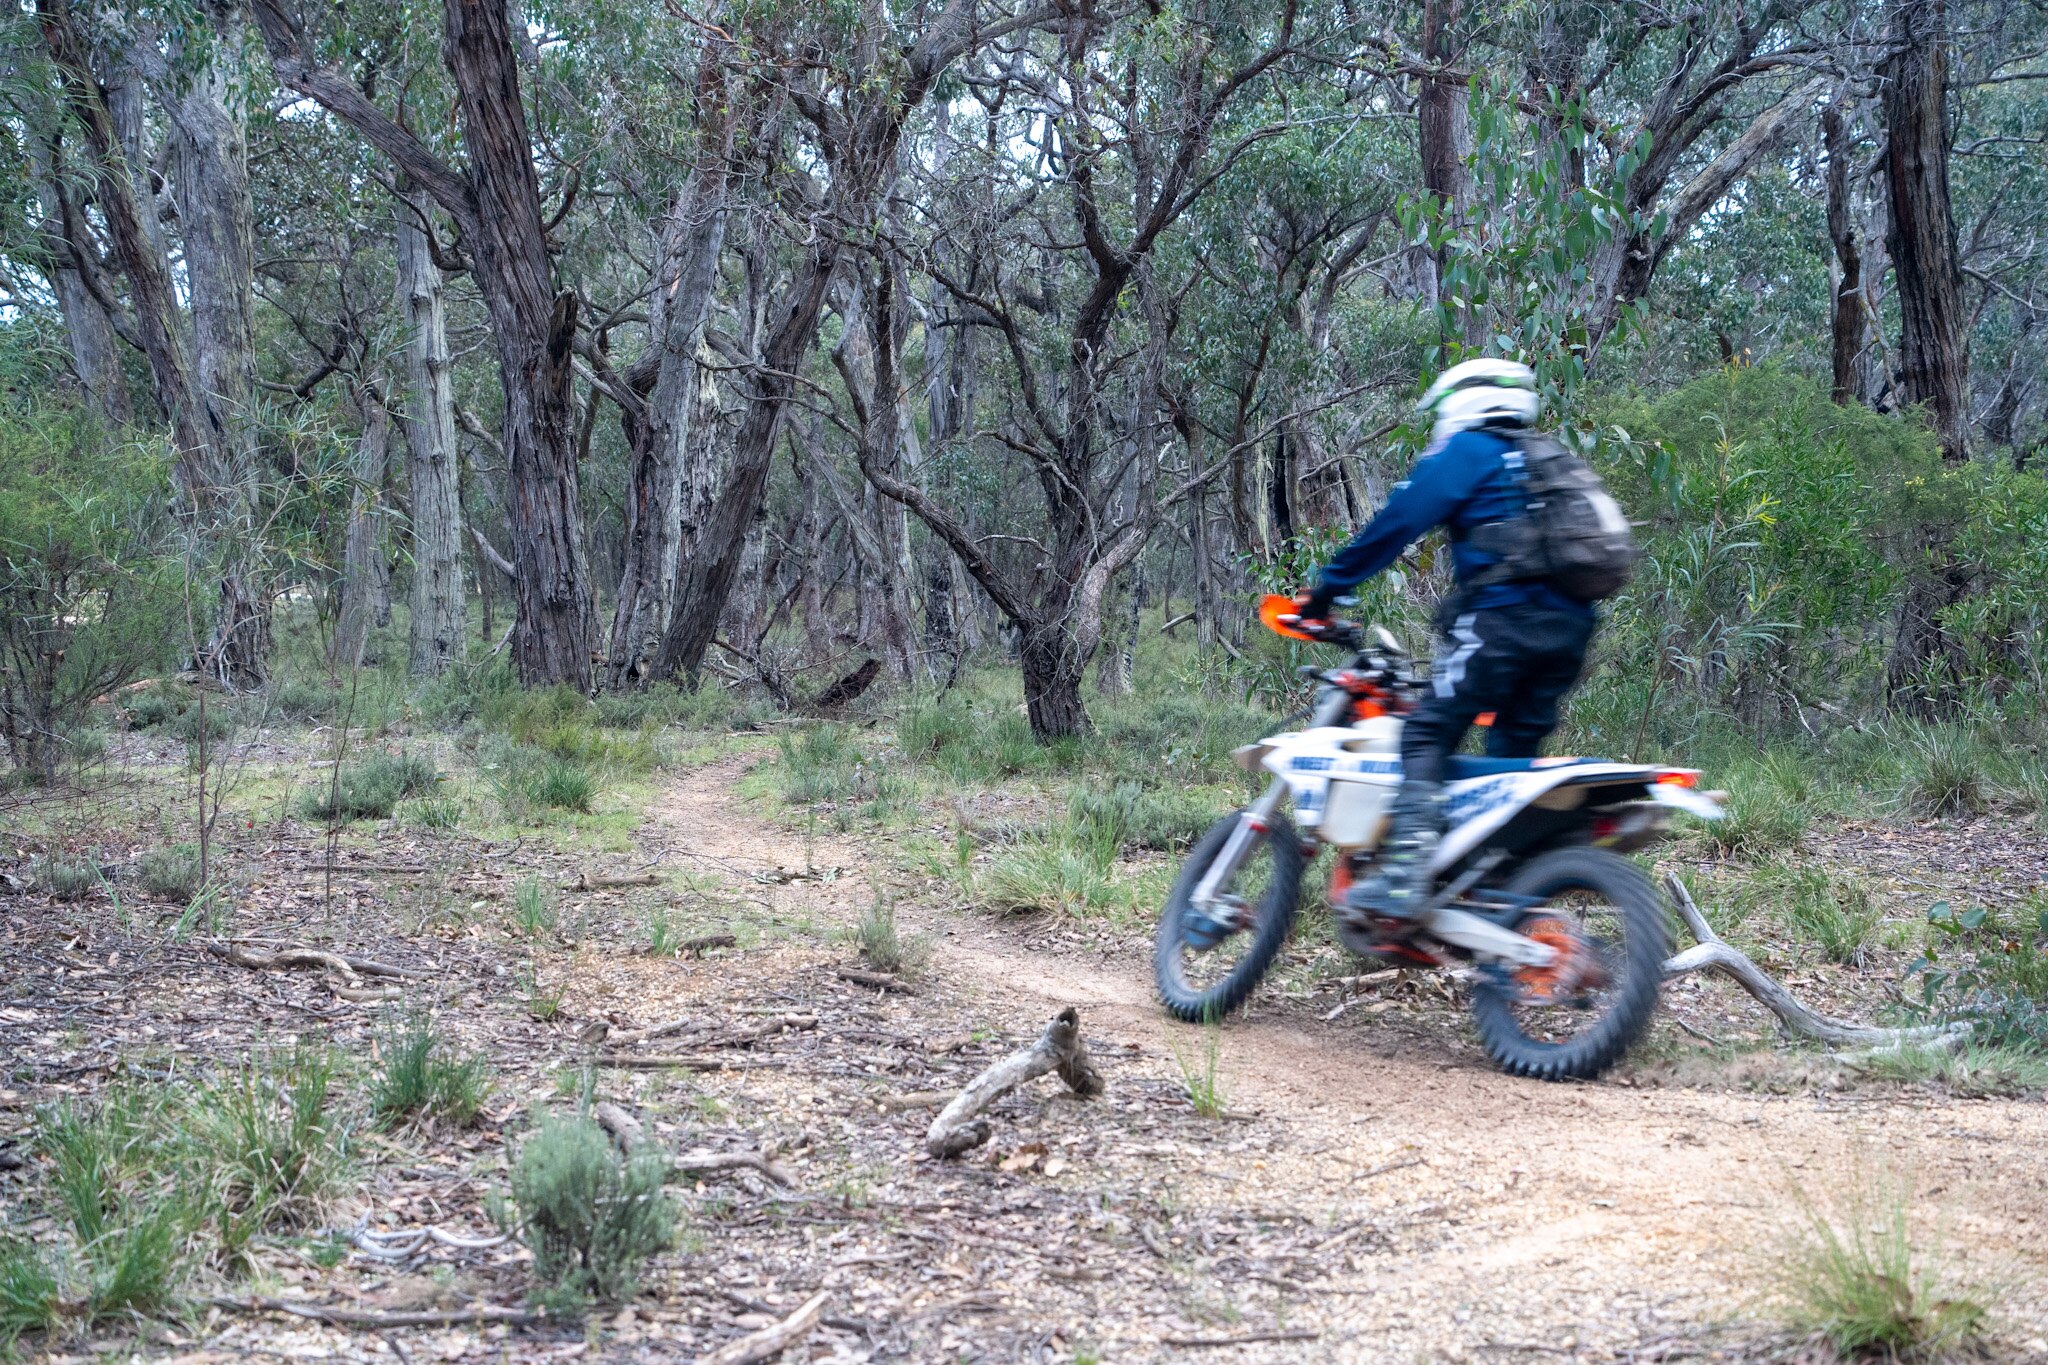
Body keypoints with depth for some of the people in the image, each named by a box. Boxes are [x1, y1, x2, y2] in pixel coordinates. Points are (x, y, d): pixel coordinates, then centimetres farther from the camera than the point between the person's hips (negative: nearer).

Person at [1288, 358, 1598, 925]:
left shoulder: (1466, 452, 6)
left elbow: (1398, 523, -1)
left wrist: (1325, 590, 4)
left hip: (1503, 618, -8)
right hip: (1569, 631, 8)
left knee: (1425, 740, -11)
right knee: (1512, 758, 13)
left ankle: (1404, 876, -28)